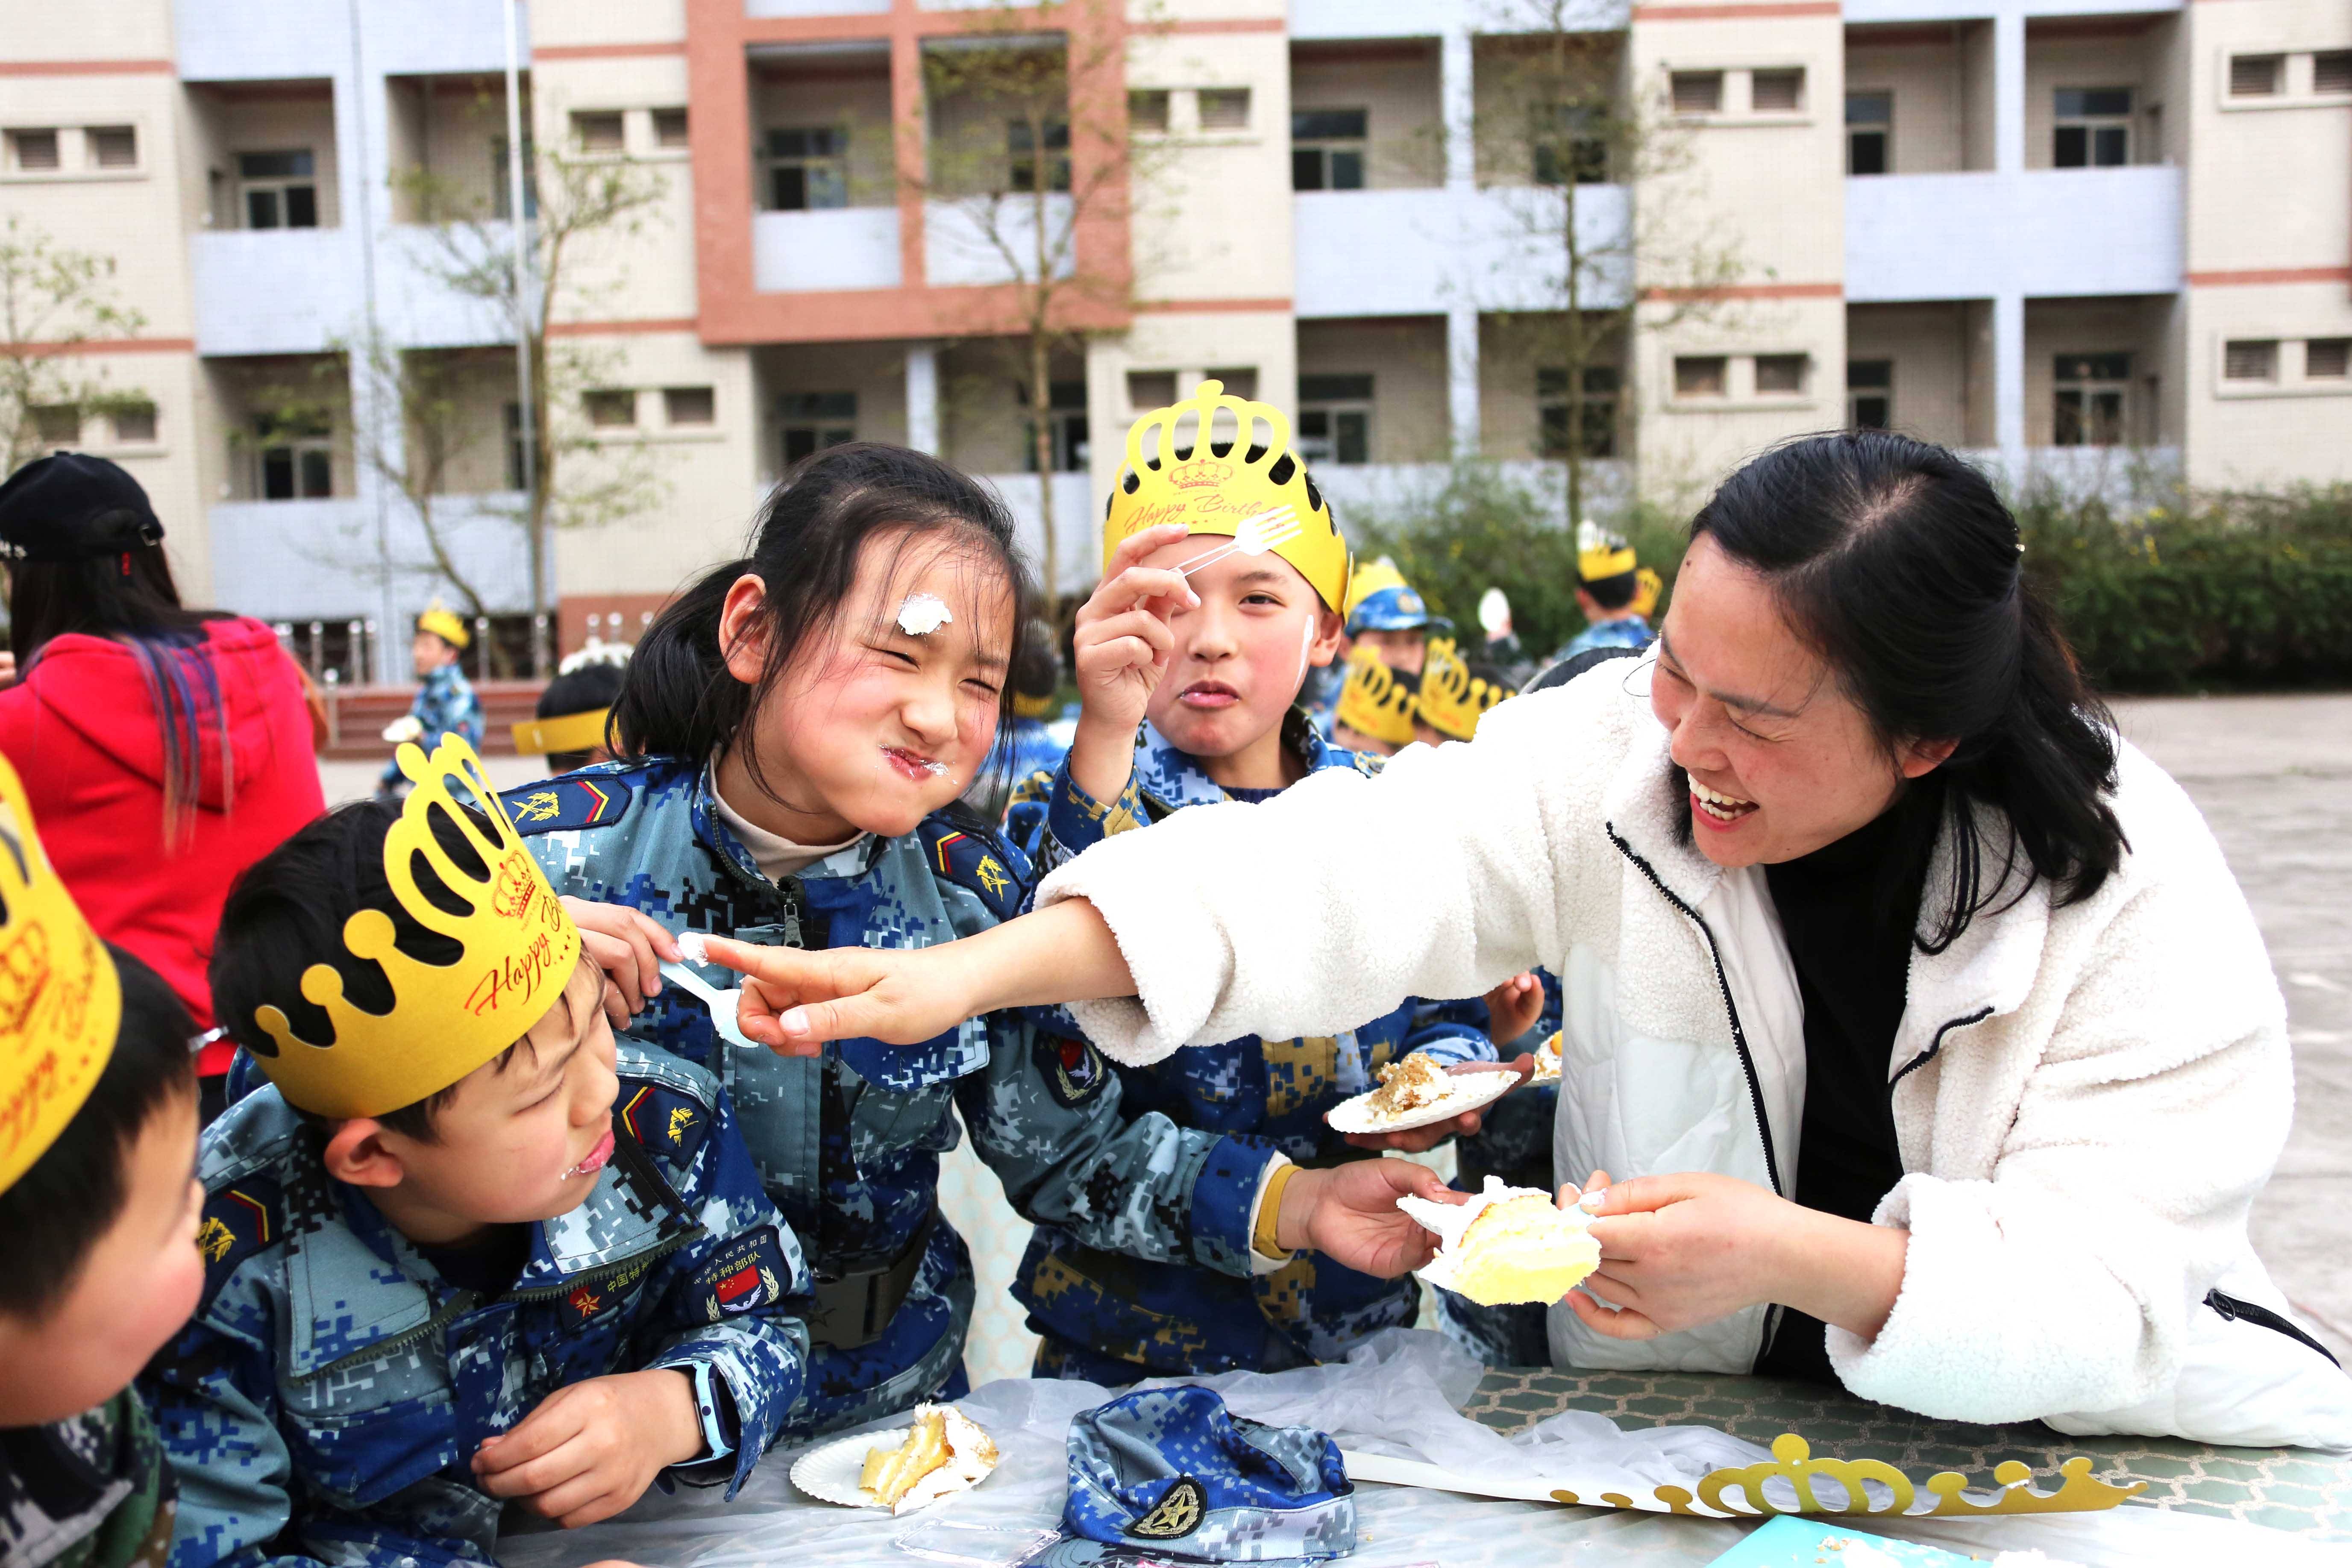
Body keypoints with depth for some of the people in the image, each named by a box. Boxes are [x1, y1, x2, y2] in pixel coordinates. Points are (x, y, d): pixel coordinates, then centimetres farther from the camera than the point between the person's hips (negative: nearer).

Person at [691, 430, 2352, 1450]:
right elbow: (1361, 869, -27)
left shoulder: (2137, 889, -19)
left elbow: (2115, 1283, -21)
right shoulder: (1620, 750, -15)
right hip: (1679, 1430, 1)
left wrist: (1796, 1257, -39)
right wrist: (982, 970, -39)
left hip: (2091, 1433, 0)